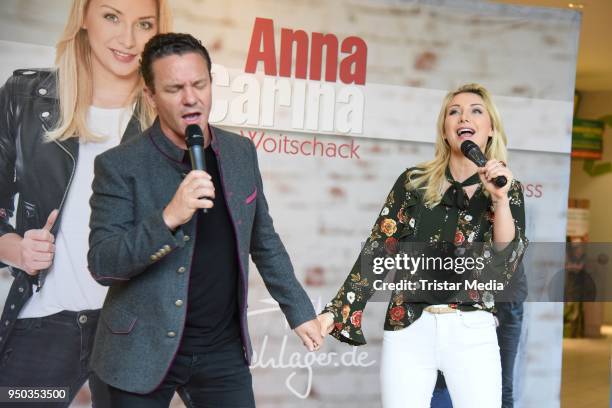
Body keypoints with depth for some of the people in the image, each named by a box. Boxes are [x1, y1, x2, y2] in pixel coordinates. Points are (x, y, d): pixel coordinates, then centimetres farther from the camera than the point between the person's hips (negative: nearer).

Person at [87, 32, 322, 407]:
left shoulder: (242, 152, 2)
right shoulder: (120, 166, -12)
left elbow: (264, 241, 12)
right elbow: (102, 264, -16)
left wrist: (299, 310, 13)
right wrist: (168, 218, -29)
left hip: (223, 349, 4)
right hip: (144, 351, -3)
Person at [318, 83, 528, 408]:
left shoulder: (507, 189, 4)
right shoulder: (414, 182, 3)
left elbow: (505, 266, -6)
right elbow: (377, 252, 2)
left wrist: (500, 200, -16)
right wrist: (336, 312, -4)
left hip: (472, 334, 0)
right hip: (409, 331, 0)